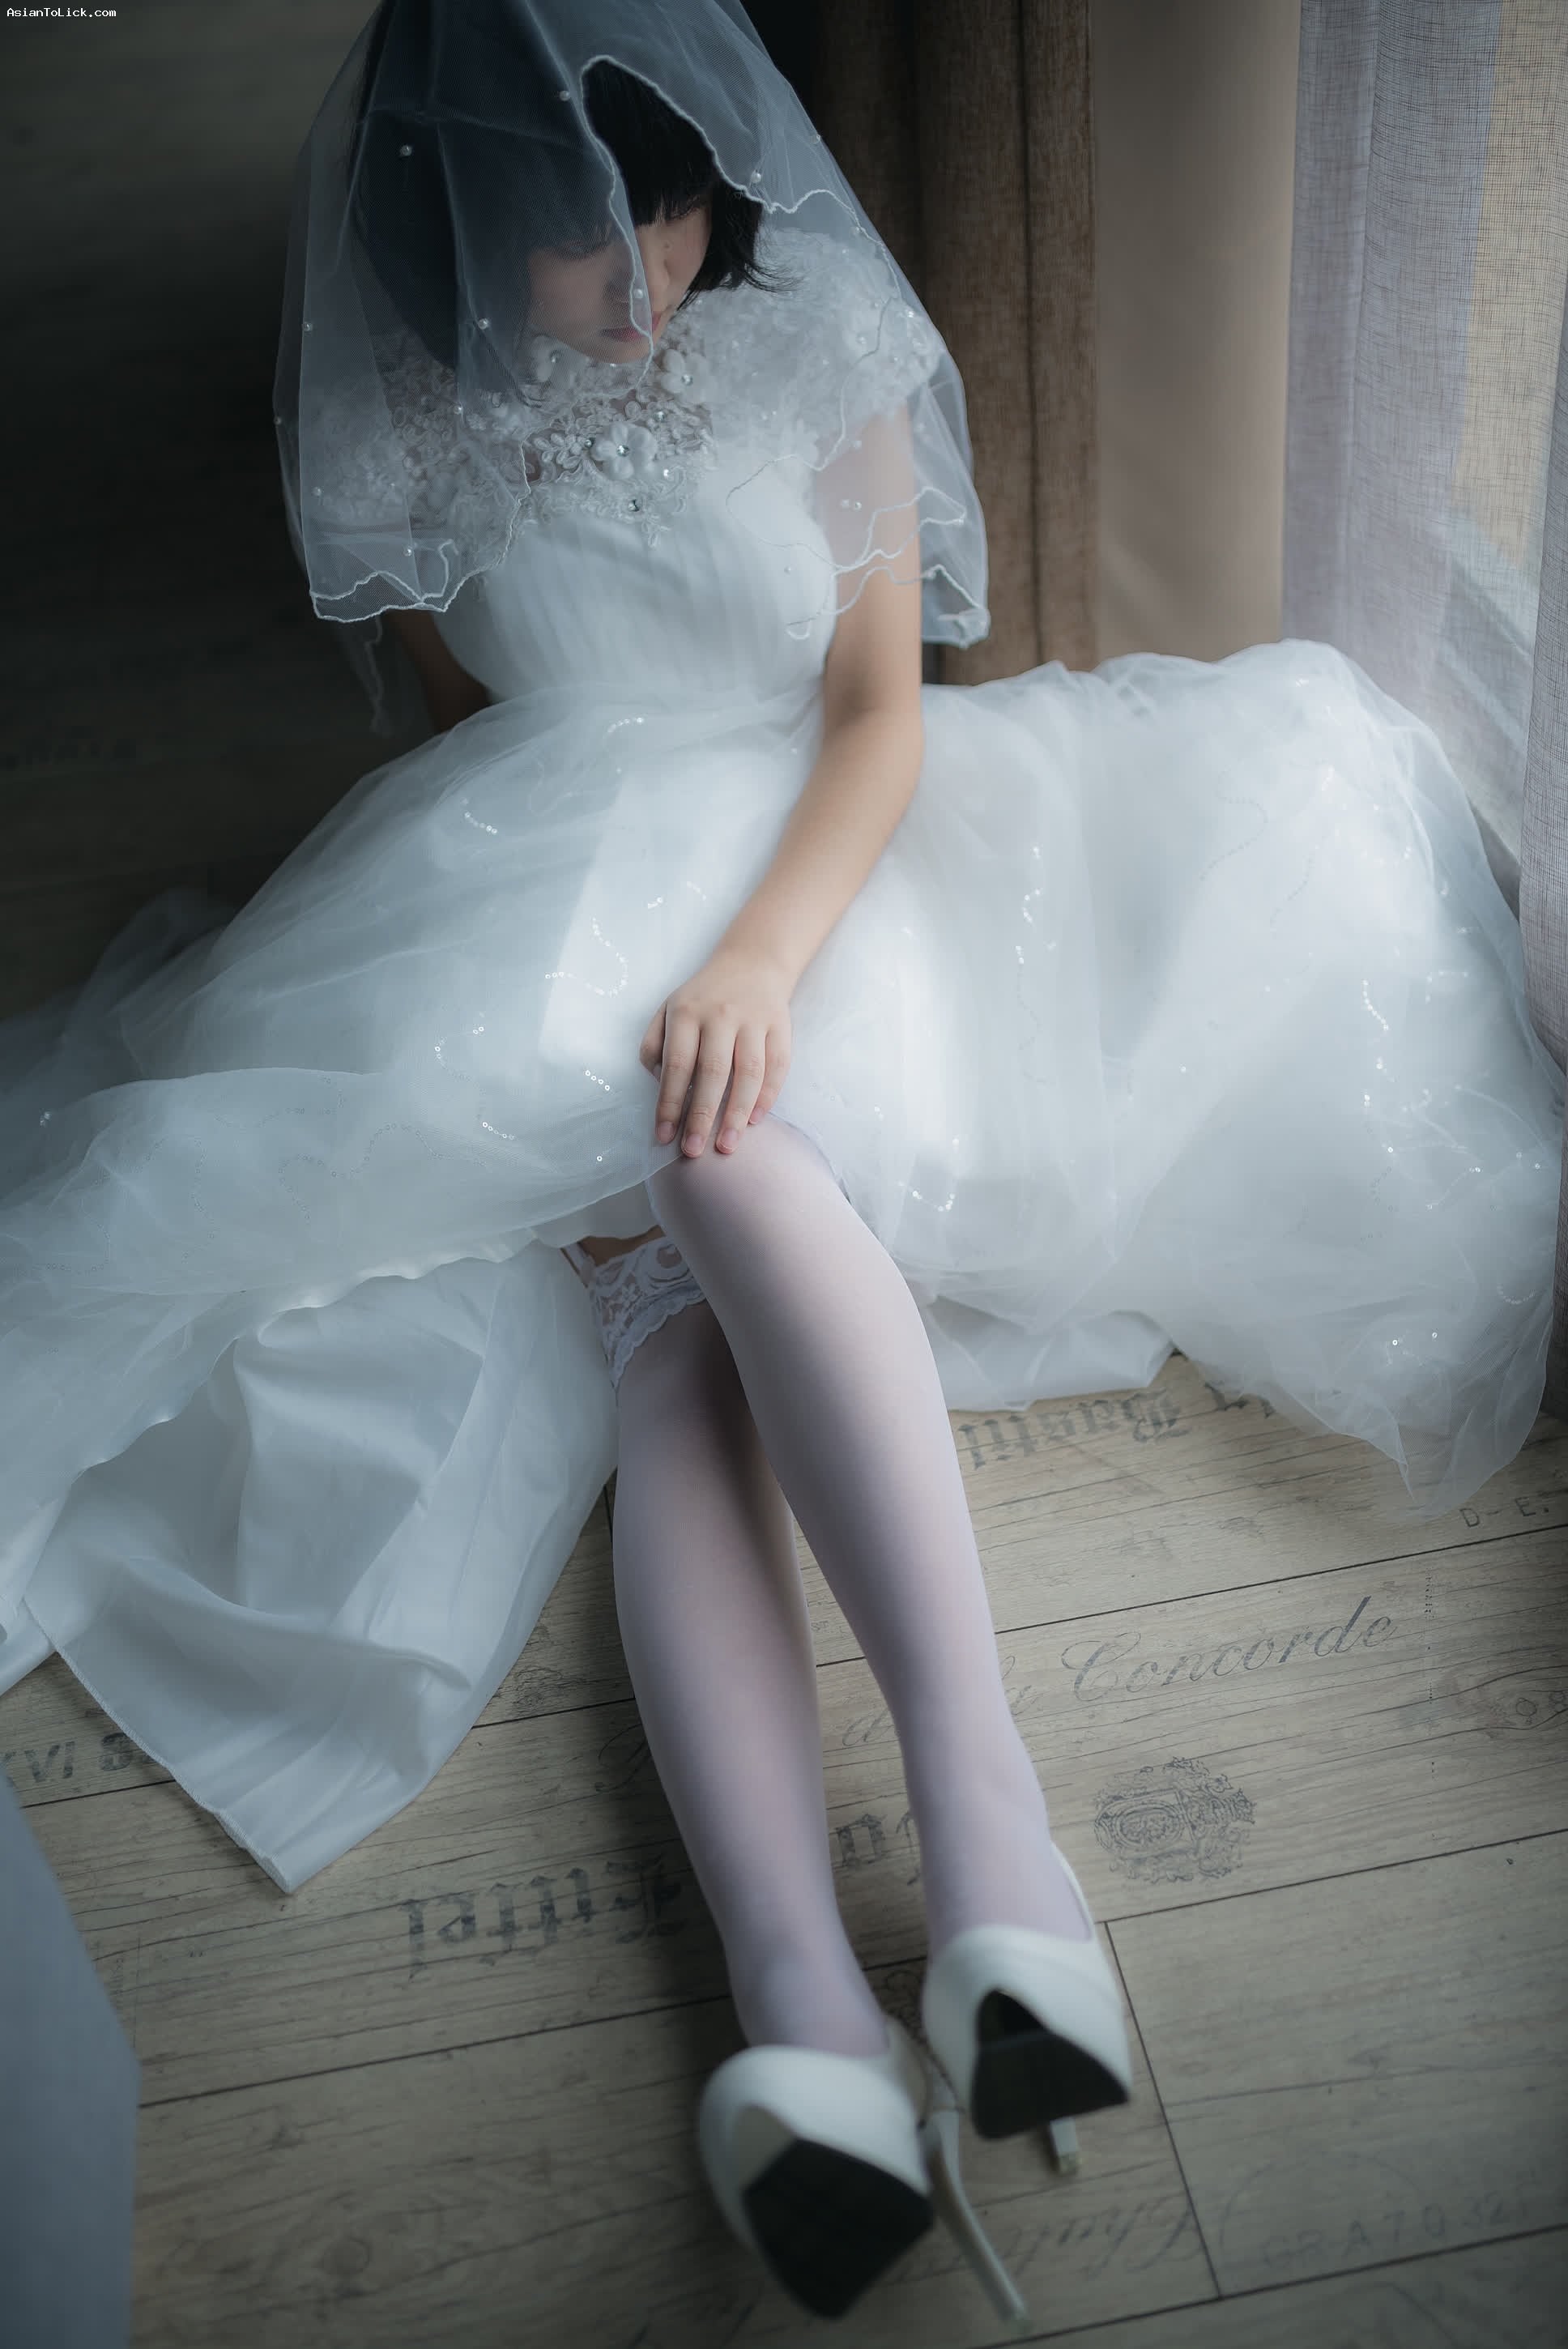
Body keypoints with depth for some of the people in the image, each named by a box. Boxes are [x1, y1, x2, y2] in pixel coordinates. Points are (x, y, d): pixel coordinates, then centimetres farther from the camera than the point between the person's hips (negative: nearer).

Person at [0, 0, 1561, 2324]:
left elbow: (884, 711, -4)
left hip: (819, 863, 0)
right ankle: (795, 1996, -46)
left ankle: (981, 1796, -47)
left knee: (729, 1157, -37)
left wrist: (757, 955, -22)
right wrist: (579, 995, -9)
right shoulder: (416, 438, 5)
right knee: (669, 1336, -29)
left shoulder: (822, 348, 2)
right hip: (556, 912, 1)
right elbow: (470, 745, 9)